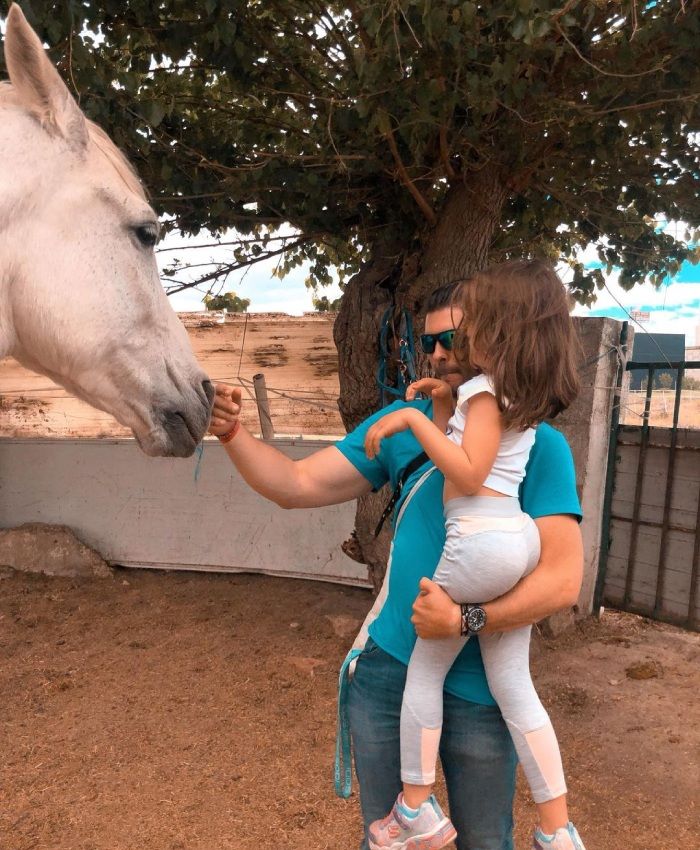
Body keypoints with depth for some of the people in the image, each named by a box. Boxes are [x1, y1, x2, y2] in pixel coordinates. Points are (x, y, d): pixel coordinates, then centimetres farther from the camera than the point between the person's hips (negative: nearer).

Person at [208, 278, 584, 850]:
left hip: (478, 688, -2)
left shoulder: (538, 445, -11)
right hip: (386, 668, 3)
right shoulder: (403, 424, 0)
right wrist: (233, 434, -18)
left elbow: (563, 578, -17)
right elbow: (298, 485, -4)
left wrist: (467, 619, -27)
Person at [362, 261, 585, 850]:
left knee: (424, 668, 8)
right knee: (514, 686, 15)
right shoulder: (523, 392, 17)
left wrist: (413, 419, -15)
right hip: (518, 538, 9)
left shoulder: (484, 387, -10)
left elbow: (468, 475, -18)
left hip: (482, 540, -9)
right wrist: (442, 406, 12)